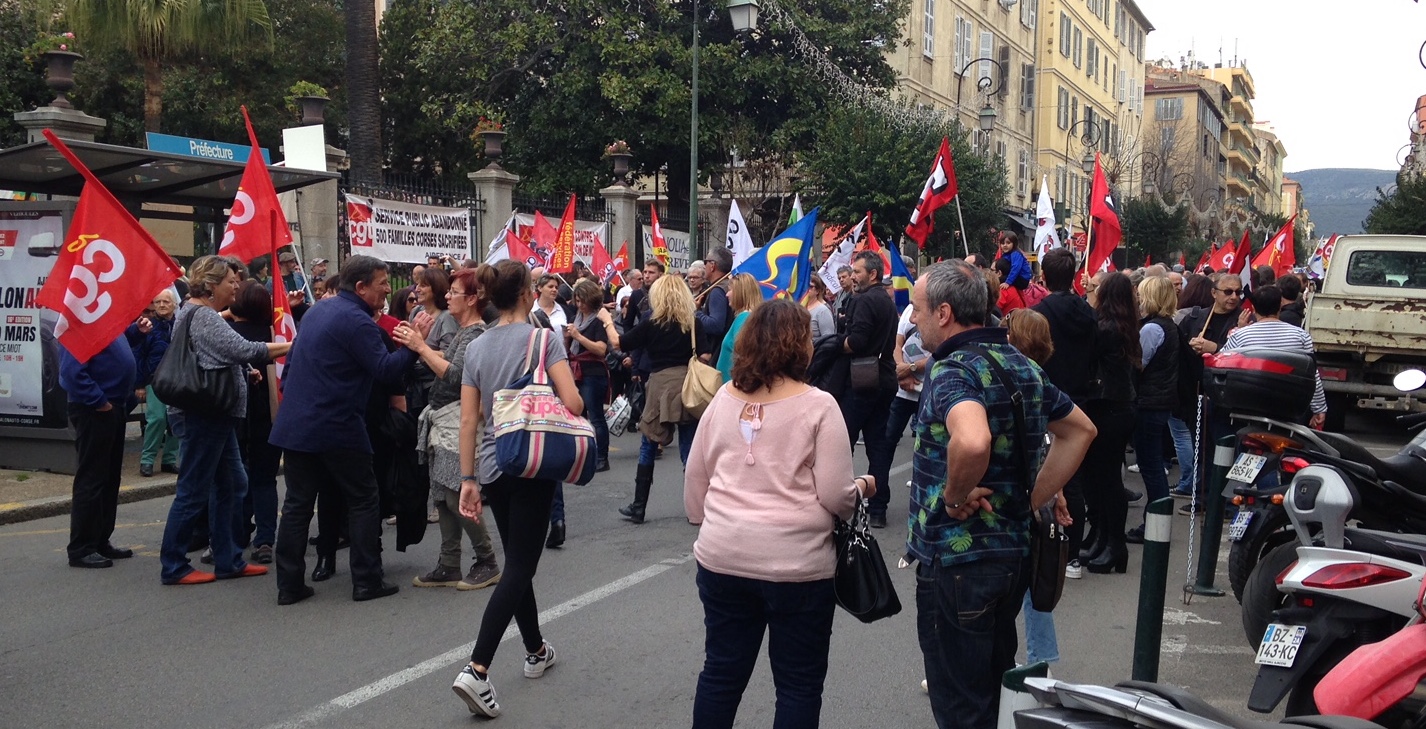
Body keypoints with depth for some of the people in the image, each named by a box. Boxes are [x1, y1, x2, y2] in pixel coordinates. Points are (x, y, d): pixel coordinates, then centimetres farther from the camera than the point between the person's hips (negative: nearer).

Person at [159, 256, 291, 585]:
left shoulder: (199, 314, 16)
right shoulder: (203, 316, -16)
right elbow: (245, 350, -24)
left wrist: (243, 372, 10)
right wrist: (294, 346, -19)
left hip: (216, 415, 11)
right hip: (207, 415, -11)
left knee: (232, 486, 13)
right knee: (193, 490, -3)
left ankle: (229, 560, 20)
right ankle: (173, 567, 6)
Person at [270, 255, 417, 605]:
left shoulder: (318, 311, 14)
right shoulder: (357, 321, -14)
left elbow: (292, 361, 21)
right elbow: (386, 370, -20)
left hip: (296, 424, 8)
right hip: (337, 428, -8)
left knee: (297, 503, 9)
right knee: (363, 501, 5)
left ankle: (289, 585, 11)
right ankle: (367, 580, 7)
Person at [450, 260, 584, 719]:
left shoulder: (476, 347, 5)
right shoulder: (544, 339, -9)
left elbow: (468, 421, 3)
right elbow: (573, 403, -18)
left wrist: (469, 480, 7)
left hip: (493, 468, 5)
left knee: (517, 563, 19)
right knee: (519, 569, -4)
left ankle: (536, 651, 33)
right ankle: (477, 669, -15)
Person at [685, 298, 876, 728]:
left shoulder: (723, 398, 4)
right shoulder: (818, 405, -10)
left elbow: (695, 478, 11)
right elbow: (835, 496, -11)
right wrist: (862, 488, 10)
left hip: (722, 557, 4)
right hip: (796, 562, -4)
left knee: (721, 673, 17)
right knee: (798, 685, 10)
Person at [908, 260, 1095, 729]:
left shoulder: (952, 371, -19)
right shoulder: (1022, 365, 8)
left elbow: (972, 441, -40)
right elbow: (1080, 430, 19)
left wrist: (955, 495, -22)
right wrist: (1036, 497, 13)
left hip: (957, 558, -8)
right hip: (1015, 549, 9)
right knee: (997, 685, 23)